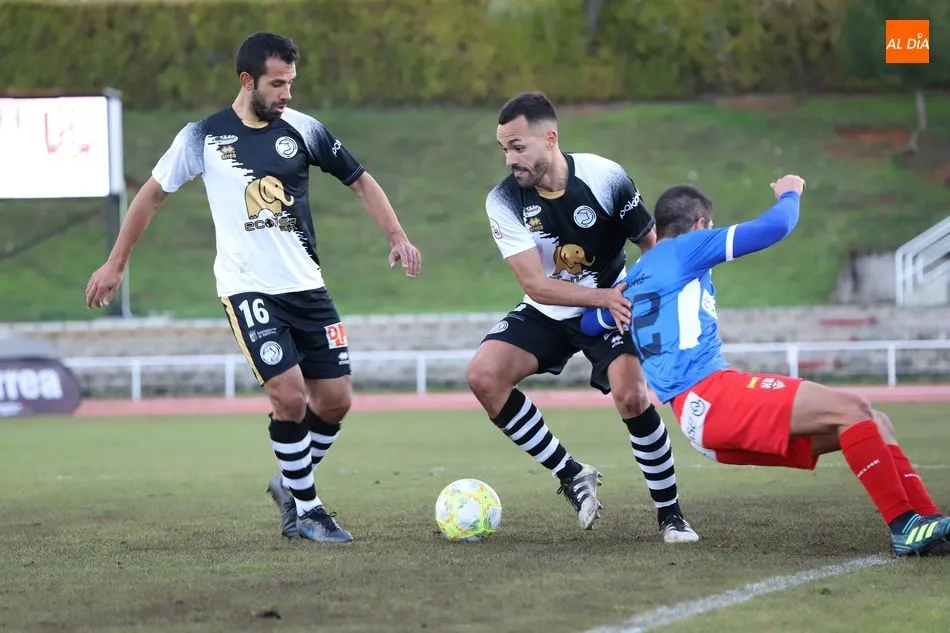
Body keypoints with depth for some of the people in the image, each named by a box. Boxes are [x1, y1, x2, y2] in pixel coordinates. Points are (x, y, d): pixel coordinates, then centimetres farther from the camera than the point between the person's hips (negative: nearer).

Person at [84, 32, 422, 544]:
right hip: (248, 290, -4)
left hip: (307, 286, 4)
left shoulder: (303, 130, 1)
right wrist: (115, 264, 11)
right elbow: (153, 194, 8)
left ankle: (290, 483, 27)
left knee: (335, 400, 2)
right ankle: (304, 511, 1)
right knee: (290, 396, -16)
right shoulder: (204, 136, -4)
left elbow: (360, 181, 11)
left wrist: (396, 236, -2)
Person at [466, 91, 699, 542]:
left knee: (631, 395, -26)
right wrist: (605, 297, -31)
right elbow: (535, 284, -21)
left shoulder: (605, 178, -20)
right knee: (483, 375, -19)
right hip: (547, 314, 3)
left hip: (614, 306, -3)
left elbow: (653, 244, -5)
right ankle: (570, 475, -5)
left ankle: (670, 514, -8)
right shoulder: (504, 201, -17)